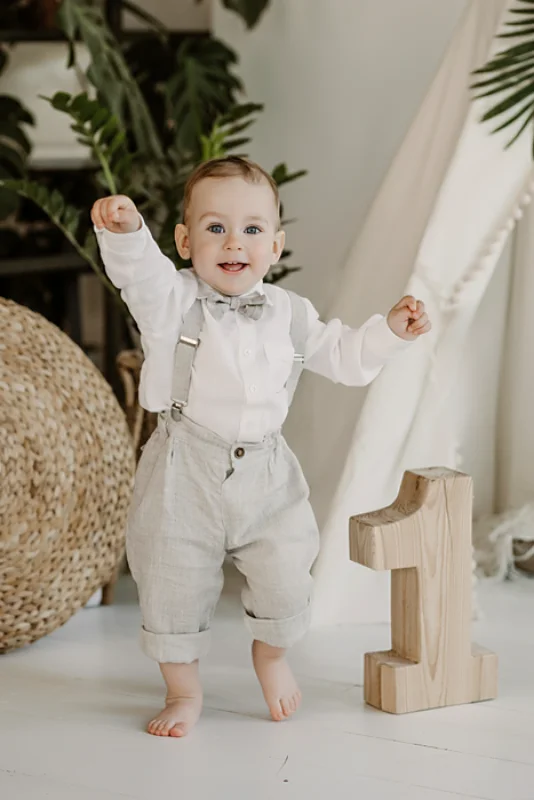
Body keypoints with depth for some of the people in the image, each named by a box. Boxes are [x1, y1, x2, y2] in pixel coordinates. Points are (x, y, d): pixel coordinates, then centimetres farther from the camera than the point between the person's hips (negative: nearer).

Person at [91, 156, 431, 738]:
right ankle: (184, 690, 26)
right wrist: (124, 230, -49)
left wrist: (389, 331, 1)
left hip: (264, 472, 3)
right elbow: (138, 271, -28)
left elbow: (342, 357, 16)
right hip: (184, 473, -3)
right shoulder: (173, 300, -8)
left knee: (285, 575, 5)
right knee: (174, 581, 4)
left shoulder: (288, 313, 5)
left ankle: (271, 656, 37)